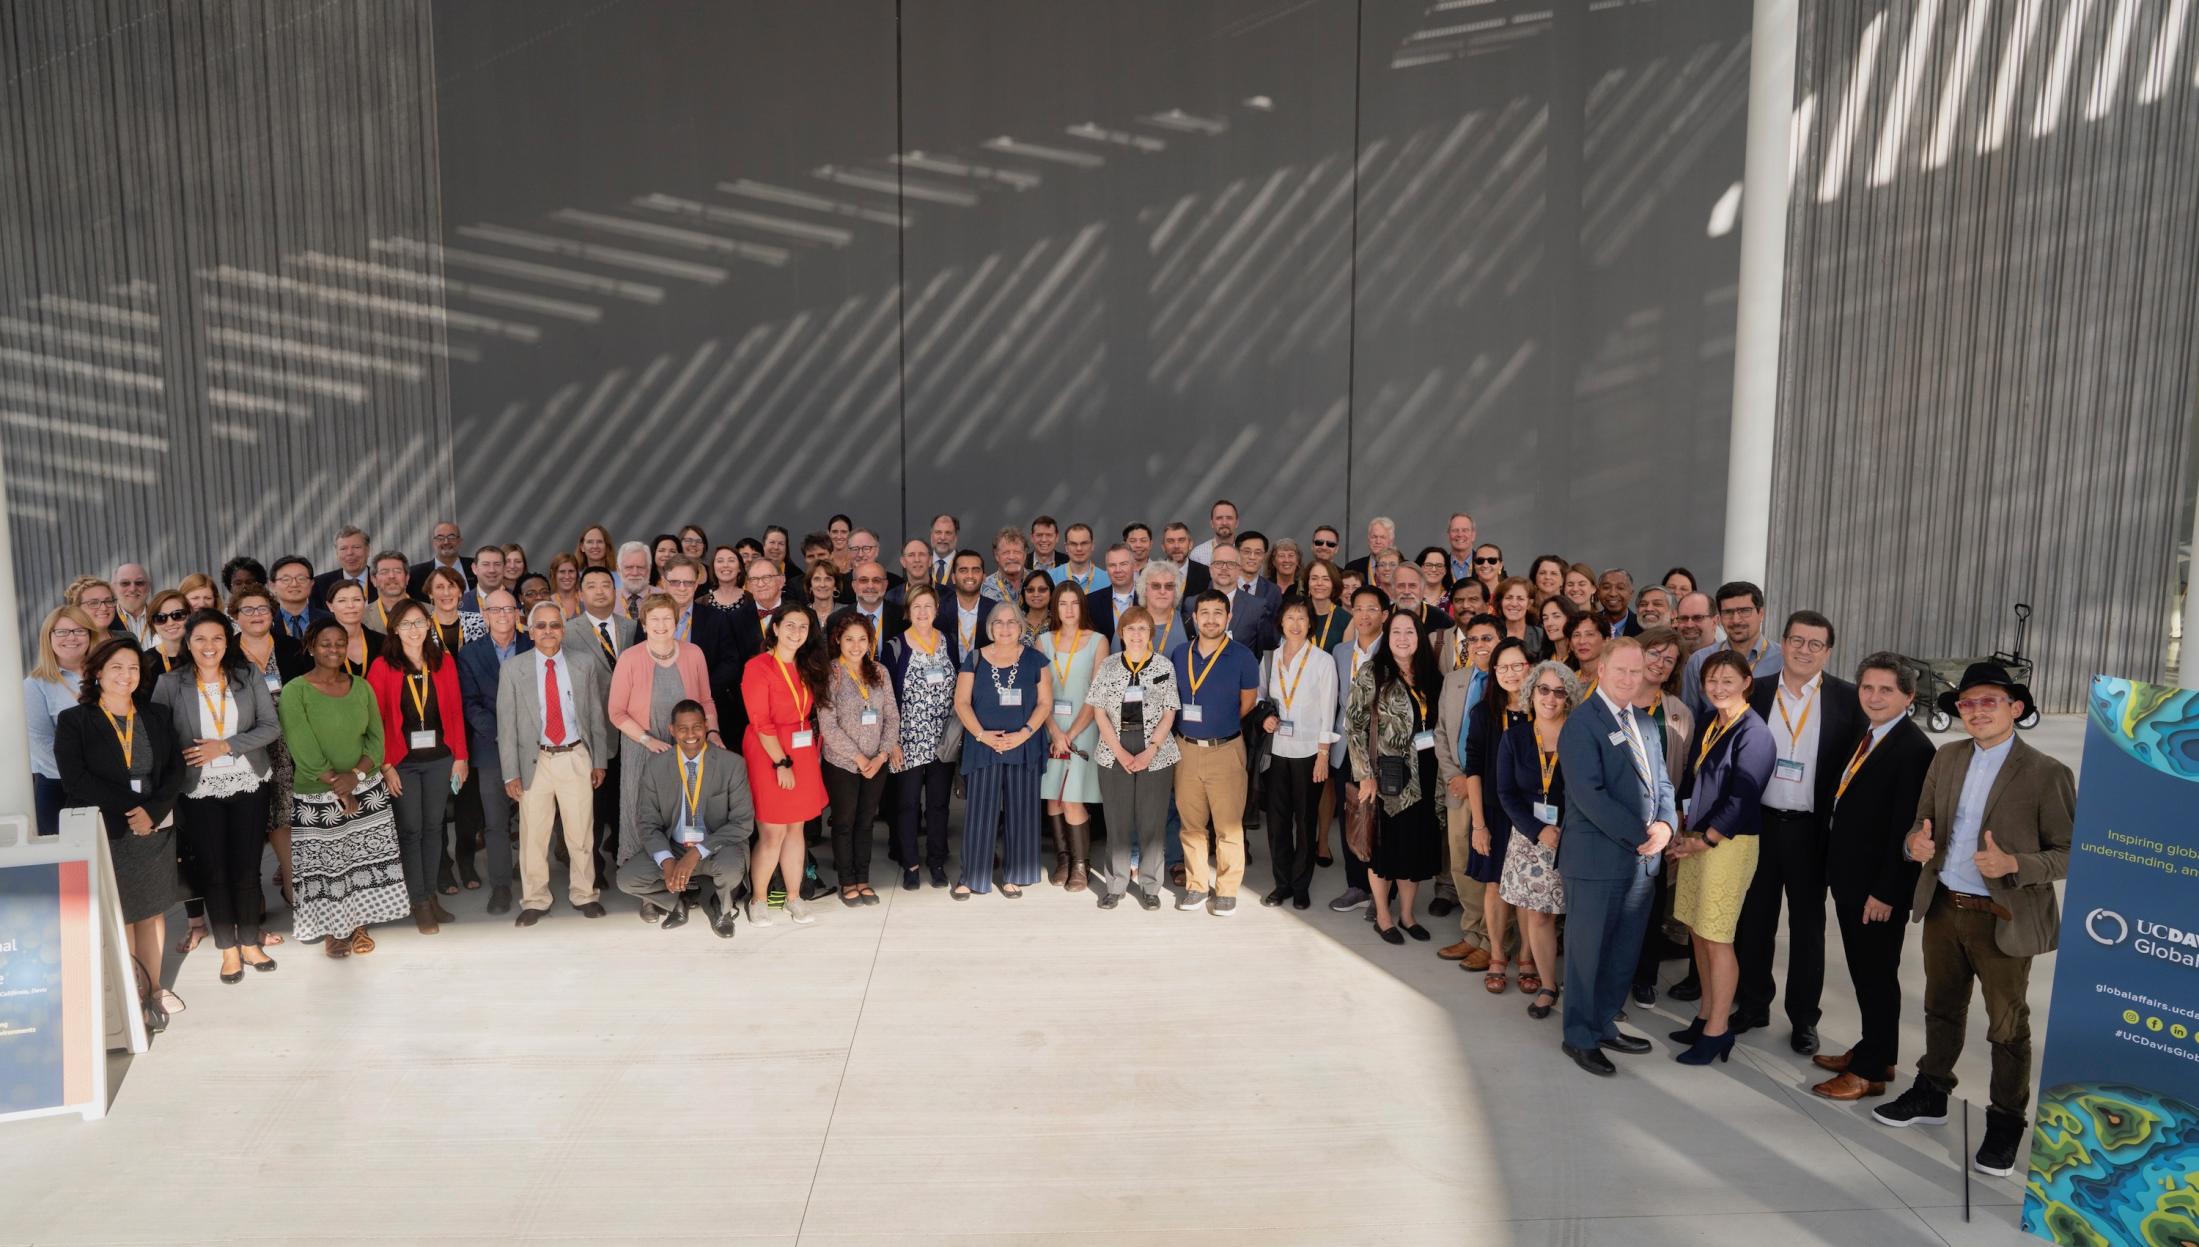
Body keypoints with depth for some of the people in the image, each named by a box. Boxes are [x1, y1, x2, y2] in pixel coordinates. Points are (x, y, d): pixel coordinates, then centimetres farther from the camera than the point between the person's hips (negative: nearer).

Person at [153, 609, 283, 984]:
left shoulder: (248, 679, 0)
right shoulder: (170, 684, -2)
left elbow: (271, 727, -4)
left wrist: (225, 746, -14)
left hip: (248, 786, 1)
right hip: (200, 792, -1)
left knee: (247, 868, 6)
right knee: (213, 870, 5)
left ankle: (249, 943, 21)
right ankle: (228, 949, 18)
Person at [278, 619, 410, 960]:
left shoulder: (361, 687, 5)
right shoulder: (294, 691, -10)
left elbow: (376, 739, 3)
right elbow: (304, 751, -14)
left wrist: (356, 775, -14)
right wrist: (339, 789, -15)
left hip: (367, 791, 4)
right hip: (317, 798, -4)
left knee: (365, 860, 8)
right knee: (324, 865, 4)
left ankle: (359, 925, 23)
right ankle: (332, 930, 20)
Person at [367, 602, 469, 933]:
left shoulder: (444, 663, 4)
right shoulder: (382, 667, -4)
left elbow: (456, 712, 4)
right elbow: (375, 719, -6)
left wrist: (460, 757, 1)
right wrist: (386, 766, -11)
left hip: (440, 758, 3)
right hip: (402, 762, -2)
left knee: (433, 827, 9)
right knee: (410, 830, 1)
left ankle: (430, 894, 20)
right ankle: (420, 903, 8)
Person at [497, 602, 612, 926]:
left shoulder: (585, 666, 4)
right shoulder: (513, 669, 0)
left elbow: (596, 715, 9)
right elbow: (506, 723, -1)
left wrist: (599, 760, 7)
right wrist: (510, 772, -4)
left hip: (576, 758, 1)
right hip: (534, 760, -1)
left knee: (581, 832, 7)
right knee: (533, 834, 4)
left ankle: (584, 894, 23)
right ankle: (534, 901, 18)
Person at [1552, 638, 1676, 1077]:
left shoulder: (1644, 723, 13)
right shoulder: (1582, 725, -12)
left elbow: (1662, 782, 15)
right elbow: (1589, 794, -20)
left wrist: (1666, 824, -5)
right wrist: (1639, 836, -19)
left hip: (1643, 859, 7)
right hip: (1597, 860, -7)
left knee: (1625, 953, 15)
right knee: (1588, 953, 5)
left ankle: (1605, 1025, 31)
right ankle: (1580, 1037, 19)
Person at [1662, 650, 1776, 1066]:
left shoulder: (1753, 733, -14)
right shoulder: (1706, 726, 10)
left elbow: (1742, 800, -16)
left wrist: (1703, 841, -11)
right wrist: (1683, 830, 6)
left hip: (1729, 844, -7)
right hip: (1695, 840, 8)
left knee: (1716, 938, -1)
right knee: (1697, 930, 13)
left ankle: (1718, 1030, 10)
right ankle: (1706, 1015, 26)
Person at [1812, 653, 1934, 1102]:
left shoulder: (1914, 749, -19)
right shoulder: (1866, 738, 10)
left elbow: (1906, 829, -21)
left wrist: (1885, 893, -20)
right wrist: (1838, 875, 12)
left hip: (1879, 888, -8)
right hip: (1850, 880, 8)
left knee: (1877, 974, 4)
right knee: (1863, 972, 18)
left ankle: (1872, 1070, 16)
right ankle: (1874, 1049, 33)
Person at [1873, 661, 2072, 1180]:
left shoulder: (2047, 774, -13)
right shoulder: (1946, 759, 4)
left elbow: (2070, 854, -11)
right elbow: (1923, 822, 11)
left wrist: (2014, 865, -27)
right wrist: (1917, 842, -12)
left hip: (2004, 920, -5)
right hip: (1943, 908, 5)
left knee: (2007, 1027, 9)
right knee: (1941, 1010, 21)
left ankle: (2006, 1123, 24)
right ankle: (1931, 1094, 37)